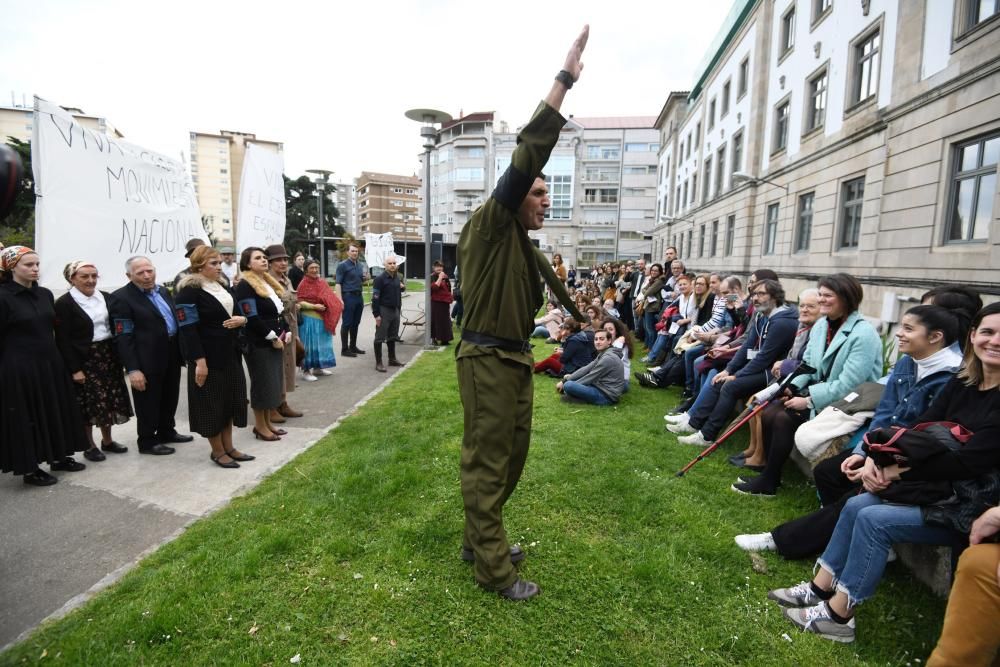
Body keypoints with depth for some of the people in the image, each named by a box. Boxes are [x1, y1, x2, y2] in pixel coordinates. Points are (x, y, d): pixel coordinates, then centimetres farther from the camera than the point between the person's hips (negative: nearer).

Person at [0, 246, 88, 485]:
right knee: (26, 418, 5)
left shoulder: (45, 294, 7)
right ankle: (30, 468, 17)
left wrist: (55, 356, 12)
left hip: (50, 364, 6)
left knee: (55, 412, 14)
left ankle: (59, 457, 28)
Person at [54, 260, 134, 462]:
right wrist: (74, 369, -15)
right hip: (84, 360, -5)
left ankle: (107, 440, 27)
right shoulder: (64, 303, -10)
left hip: (109, 356, 5)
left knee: (110, 399, 12)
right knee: (89, 403, 3)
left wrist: (122, 356, 6)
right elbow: (63, 341, -11)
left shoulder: (106, 297, 6)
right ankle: (89, 446, 18)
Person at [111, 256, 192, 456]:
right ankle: (147, 442, 21)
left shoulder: (163, 291, 11)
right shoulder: (122, 297, -12)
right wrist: (132, 369, -20)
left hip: (171, 355, 7)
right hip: (148, 360, -7)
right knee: (148, 401, 6)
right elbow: (123, 337, -16)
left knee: (170, 397, 19)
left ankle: (167, 432, 37)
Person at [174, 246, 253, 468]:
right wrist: (199, 361, -23)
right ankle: (217, 451, 16)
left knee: (230, 399, 13)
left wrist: (242, 319, -4)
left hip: (229, 353, 8)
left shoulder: (222, 286, 13)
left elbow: (236, 312, 22)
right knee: (212, 402, 2)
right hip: (208, 356, -8)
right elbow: (188, 328, -18)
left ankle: (228, 447, 24)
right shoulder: (189, 291, -13)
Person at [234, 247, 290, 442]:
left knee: (274, 382, 12)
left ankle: (267, 422, 24)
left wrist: (286, 332, 5)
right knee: (262, 383, -1)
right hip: (259, 344, -9)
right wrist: (273, 338, -17)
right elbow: (251, 318, -19)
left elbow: (279, 312, 19)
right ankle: (260, 426, 11)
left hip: (275, 341, 9)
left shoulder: (270, 283, 16)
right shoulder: (245, 286, -11)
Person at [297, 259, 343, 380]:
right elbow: (300, 302, -14)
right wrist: (314, 306, -23)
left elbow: (329, 297, 16)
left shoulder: (322, 282, 8)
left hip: (323, 318, 7)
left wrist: (337, 303, -2)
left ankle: (317, 367, 27)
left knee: (321, 343, 14)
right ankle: (306, 371, 6)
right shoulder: (303, 284, -10)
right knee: (310, 345, -3)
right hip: (310, 319, -7)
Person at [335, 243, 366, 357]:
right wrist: (340, 299, -20)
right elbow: (338, 283, -11)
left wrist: (365, 278, 0)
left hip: (359, 296, 7)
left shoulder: (360, 265, 15)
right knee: (347, 324, -3)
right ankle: (344, 349, 2)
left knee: (356, 323, 11)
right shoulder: (342, 265, -6)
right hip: (348, 296, -7)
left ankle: (353, 346, 22)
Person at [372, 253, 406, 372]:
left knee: (392, 336, 16)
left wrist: (403, 287, 6)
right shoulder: (380, 278, -12)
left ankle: (392, 359, 28)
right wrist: (376, 314, -18)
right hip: (384, 310, -7)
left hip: (395, 310, 7)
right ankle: (378, 363, 1)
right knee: (380, 337, -2)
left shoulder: (398, 277, 9)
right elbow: (375, 297, -15)